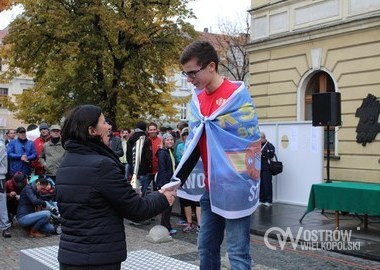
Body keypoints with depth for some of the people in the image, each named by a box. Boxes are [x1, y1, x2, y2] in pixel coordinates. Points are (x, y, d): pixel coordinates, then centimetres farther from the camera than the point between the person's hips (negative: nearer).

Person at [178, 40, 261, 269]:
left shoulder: (237, 96, -12)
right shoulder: (197, 100, 8)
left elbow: (250, 143, -11)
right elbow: (193, 144, 11)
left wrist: (248, 186, -13)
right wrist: (177, 180, 2)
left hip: (235, 188, -6)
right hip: (211, 187, 7)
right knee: (206, 247, 14)